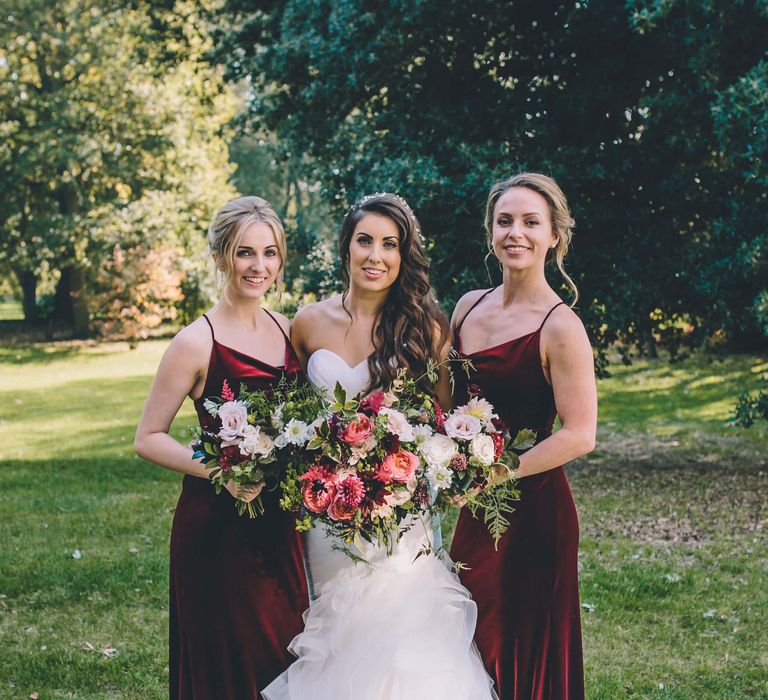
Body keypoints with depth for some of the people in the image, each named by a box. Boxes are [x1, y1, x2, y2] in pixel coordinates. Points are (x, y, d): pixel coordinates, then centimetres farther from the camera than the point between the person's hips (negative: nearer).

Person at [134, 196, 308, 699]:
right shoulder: (199, 342, -12)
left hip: (279, 523, 6)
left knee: (285, 654, 15)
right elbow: (149, 438, -9)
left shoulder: (288, 331, 6)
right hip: (219, 527, -6)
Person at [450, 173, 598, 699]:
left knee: (522, 652, 6)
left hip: (532, 510, -7)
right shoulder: (469, 306, 6)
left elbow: (580, 435, -18)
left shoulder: (559, 327, -15)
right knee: (470, 648, 16)